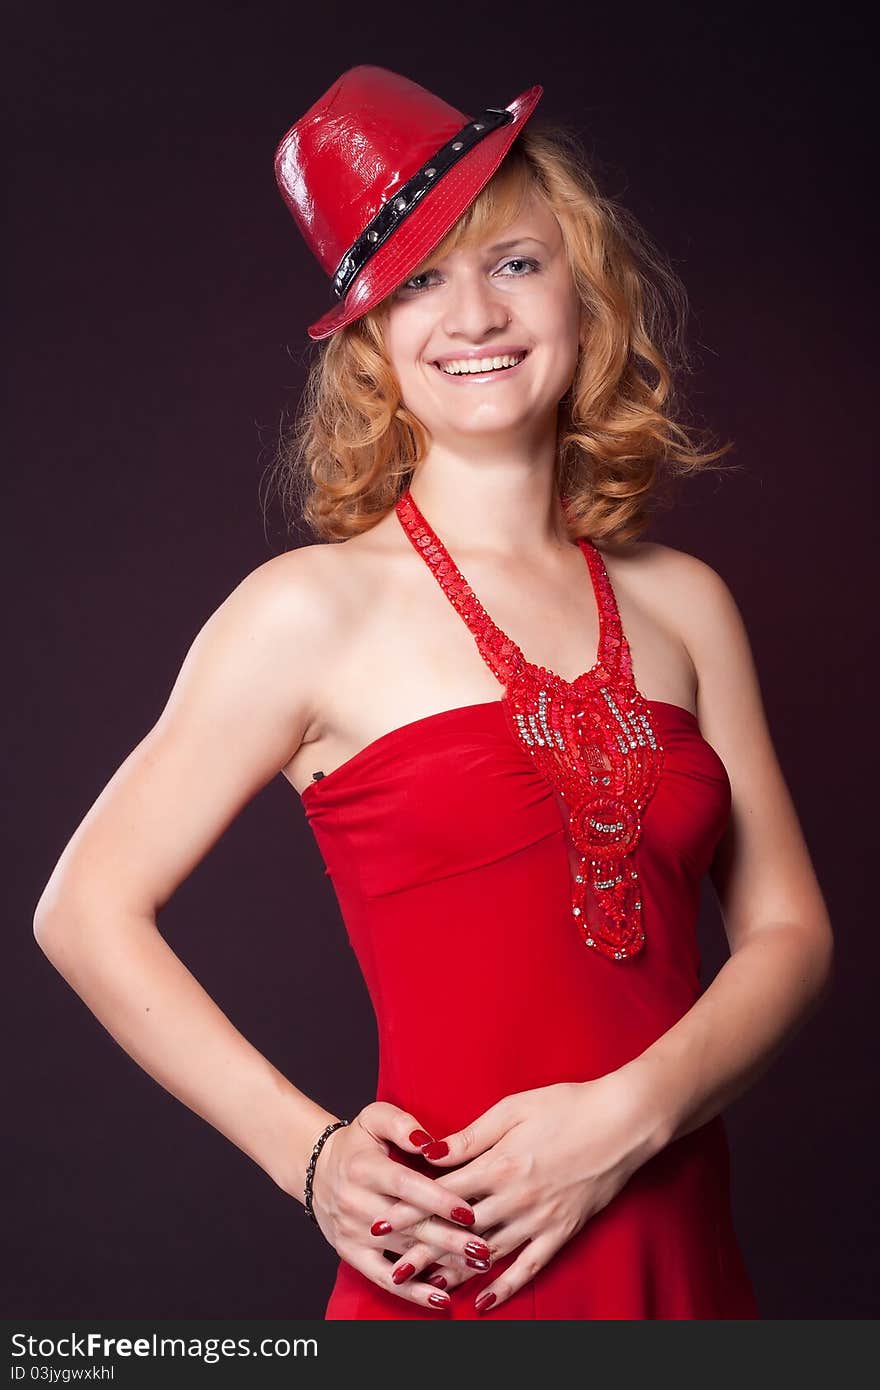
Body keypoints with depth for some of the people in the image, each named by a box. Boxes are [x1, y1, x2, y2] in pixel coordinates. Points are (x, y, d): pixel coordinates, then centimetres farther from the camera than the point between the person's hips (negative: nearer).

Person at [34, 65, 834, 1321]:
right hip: (453, 1262, -4)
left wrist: (630, 1113, -13)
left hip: (681, 1246, 4)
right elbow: (86, 910, -4)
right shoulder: (316, 610, -7)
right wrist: (308, 1154, -11)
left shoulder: (682, 605, 4)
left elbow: (788, 929, 3)